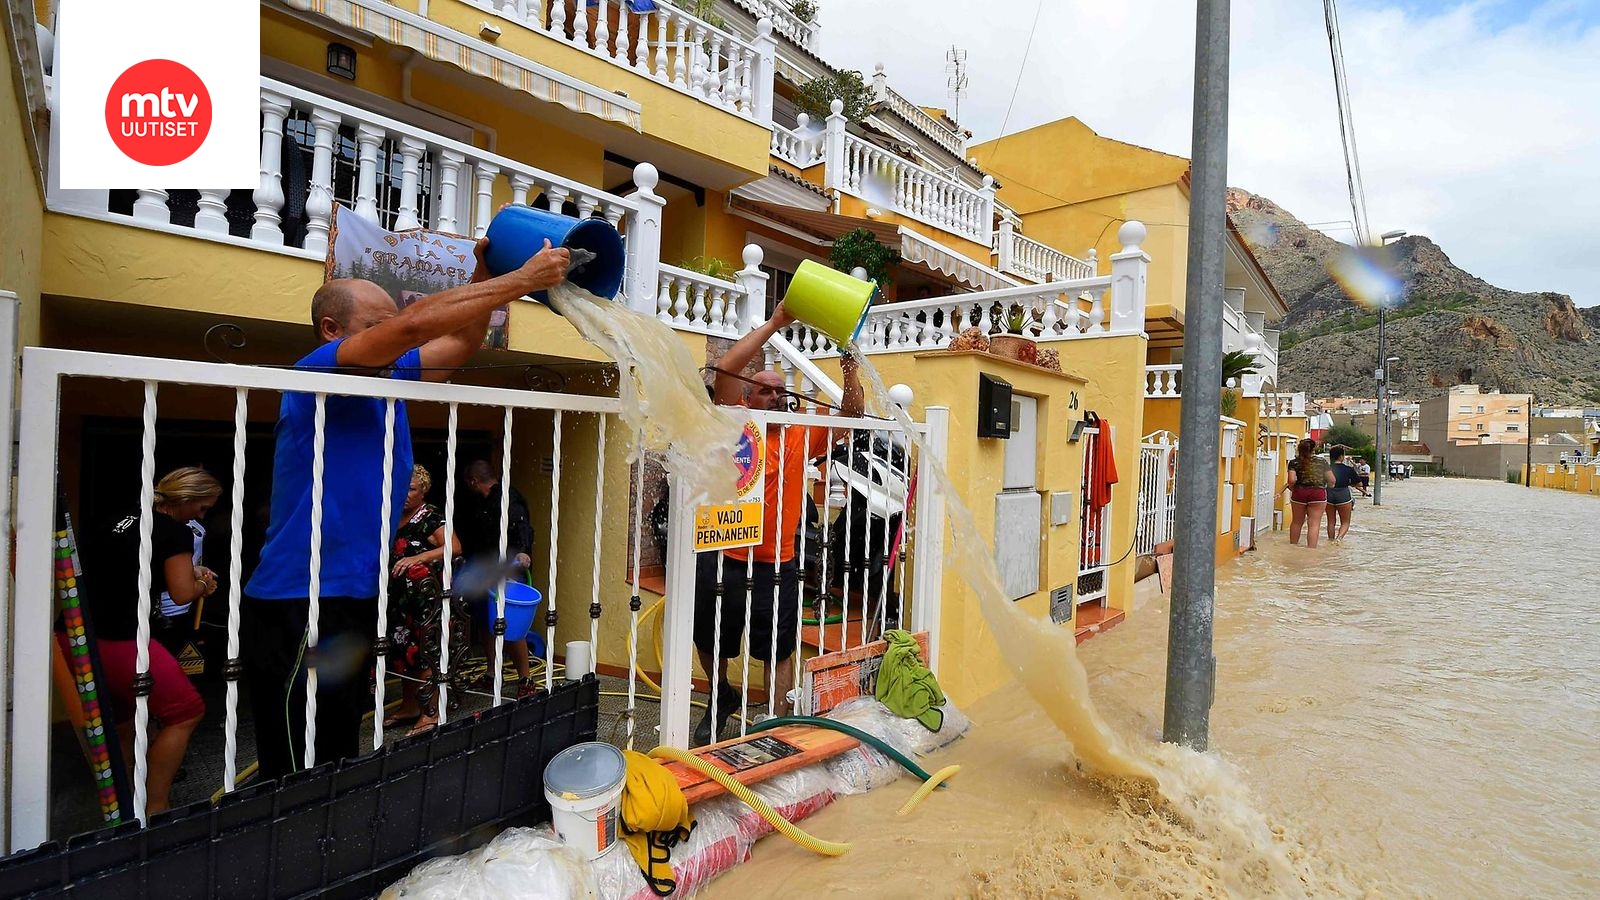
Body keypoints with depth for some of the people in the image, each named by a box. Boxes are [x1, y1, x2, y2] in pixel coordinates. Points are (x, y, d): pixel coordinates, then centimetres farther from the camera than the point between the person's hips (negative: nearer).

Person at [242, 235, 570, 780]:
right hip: (297, 607, -8)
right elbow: (414, 325, -26)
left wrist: (485, 273, 0)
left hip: (356, 601, 9)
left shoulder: (387, 379, 10)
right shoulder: (316, 373, -12)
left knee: (339, 762, 19)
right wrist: (521, 280, -23)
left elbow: (462, 342, 16)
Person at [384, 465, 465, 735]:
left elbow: (455, 547, -23)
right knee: (402, 650, 14)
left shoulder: (430, 516, -12)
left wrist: (417, 559, -28)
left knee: (425, 652, -5)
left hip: (428, 598, -7)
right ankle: (409, 706, 28)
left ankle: (430, 713, 5)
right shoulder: (394, 517, 10)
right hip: (401, 597, 8)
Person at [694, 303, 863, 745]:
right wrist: (774, 324, -14)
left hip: (777, 567, 1)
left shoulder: (802, 435, 5)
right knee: (710, 643, 19)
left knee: (780, 651, 11)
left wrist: (850, 371, -14)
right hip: (721, 561, -1)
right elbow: (725, 370, -14)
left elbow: (851, 417, 2)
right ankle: (722, 698, 47)